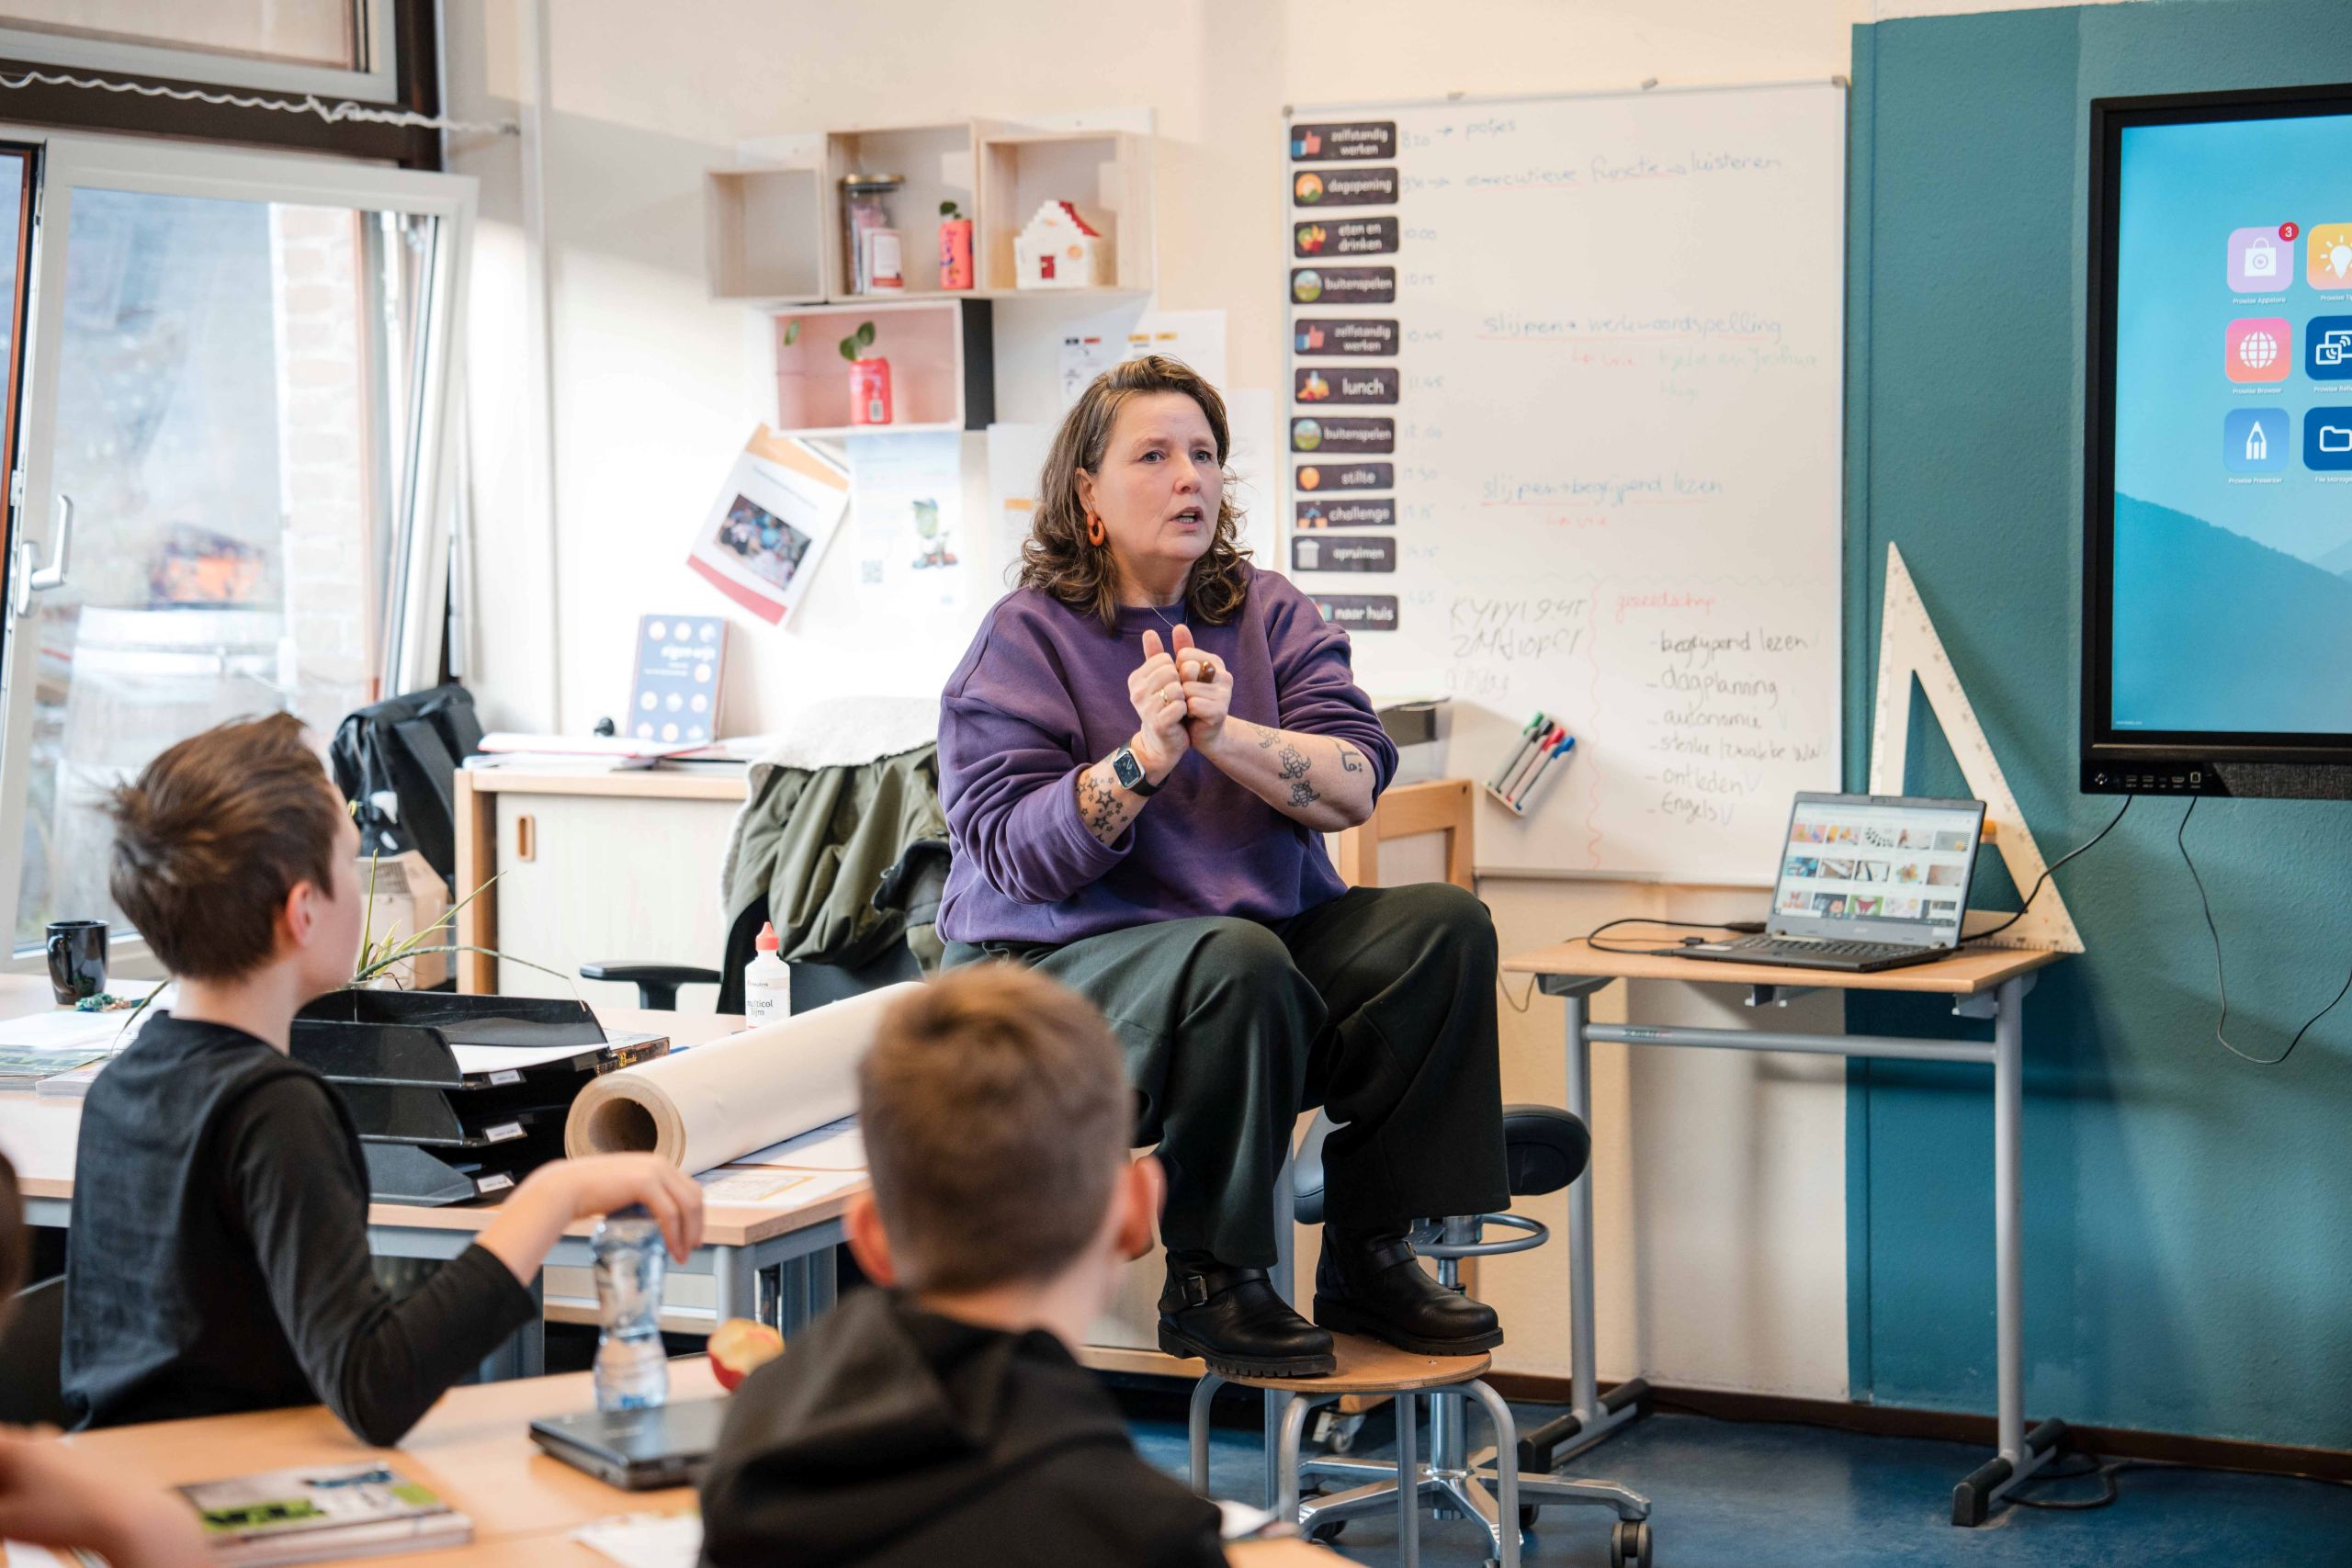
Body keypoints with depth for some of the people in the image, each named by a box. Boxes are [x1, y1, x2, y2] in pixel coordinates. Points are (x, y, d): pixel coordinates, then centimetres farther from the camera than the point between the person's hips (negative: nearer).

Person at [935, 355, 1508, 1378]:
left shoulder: (1268, 614, 10)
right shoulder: (1025, 639, -2)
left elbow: (1355, 785, -5)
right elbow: (1011, 852, -13)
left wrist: (1223, 734, -21)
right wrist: (1142, 758, -25)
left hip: (1270, 934, 5)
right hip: (1057, 965, -5)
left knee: (1444, 926, -18)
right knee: (1233, 961, -36)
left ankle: (1368, 1257, -11)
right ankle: (1208, 1285, -19)